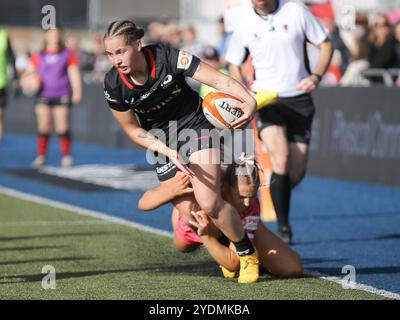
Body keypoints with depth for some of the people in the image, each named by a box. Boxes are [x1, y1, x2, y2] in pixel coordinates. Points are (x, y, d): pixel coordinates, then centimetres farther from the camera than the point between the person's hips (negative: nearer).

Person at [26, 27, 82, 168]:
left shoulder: (68, 55, 8)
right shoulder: (38, 56, 11)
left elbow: (74, 73, 5)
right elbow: (29, 71, 16)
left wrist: (77, 91, -6)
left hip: (61, 95, -1)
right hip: (43, 95, 1)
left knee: (62, 127, -6)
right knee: (43, 126, -2)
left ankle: (66, 156, 2)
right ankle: (41, 156, 4)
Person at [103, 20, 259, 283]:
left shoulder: (167, 57, -24)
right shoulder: (113, 85, -16)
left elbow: (220, 80, -28)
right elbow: (133, 130, -3)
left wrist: (249, 101, -45)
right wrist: (168, 151, -17)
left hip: (197, 126, -3)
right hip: (163, 141, 3)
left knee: (209, 204, -20)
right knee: (188, 215, -4)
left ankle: (248, 254, 2)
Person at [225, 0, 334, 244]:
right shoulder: (245, 25, -1)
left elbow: (326, 44, 4)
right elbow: (234, 64, 13)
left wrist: (317, 76, -13)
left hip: (299, 99, 1)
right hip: (266, 100, -1)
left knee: (296, 173, -1)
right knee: (281, 160, -23)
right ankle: (283, 226, -13)